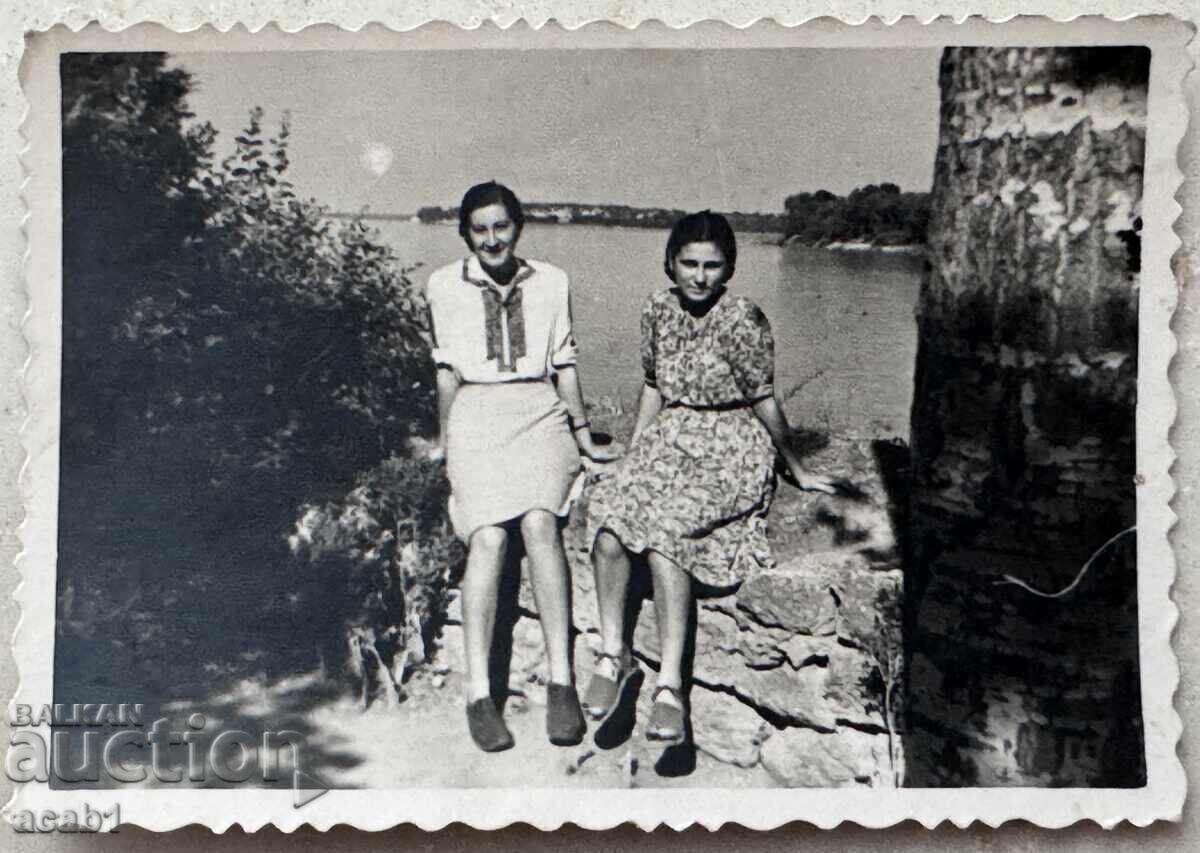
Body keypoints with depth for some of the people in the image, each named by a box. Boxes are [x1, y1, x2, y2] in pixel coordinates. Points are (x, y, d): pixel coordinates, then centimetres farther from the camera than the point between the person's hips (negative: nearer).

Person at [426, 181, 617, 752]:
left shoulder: (551, 283, 12)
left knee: (538, 521, -28)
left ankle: (561, 682, -28)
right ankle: (478, 693, -26)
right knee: (488, 534, -25)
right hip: (477, 416, 0)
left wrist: (584, 438, 15)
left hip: (541, 413, 1)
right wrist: (444, 441, 14)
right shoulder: (445, 287, 10)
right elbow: (447, 371, 15)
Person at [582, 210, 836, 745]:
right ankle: (612, 653, -15)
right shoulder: (658, 310, 5)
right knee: (609, 513, -24)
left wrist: (797, 471, 4)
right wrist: (632, 457, 14)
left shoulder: (741, 321, -13)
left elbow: (764, 404, -4)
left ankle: (670, 685, -29)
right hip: (671, 438, 5)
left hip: (732, 449, -5)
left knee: (662, 526, -30)